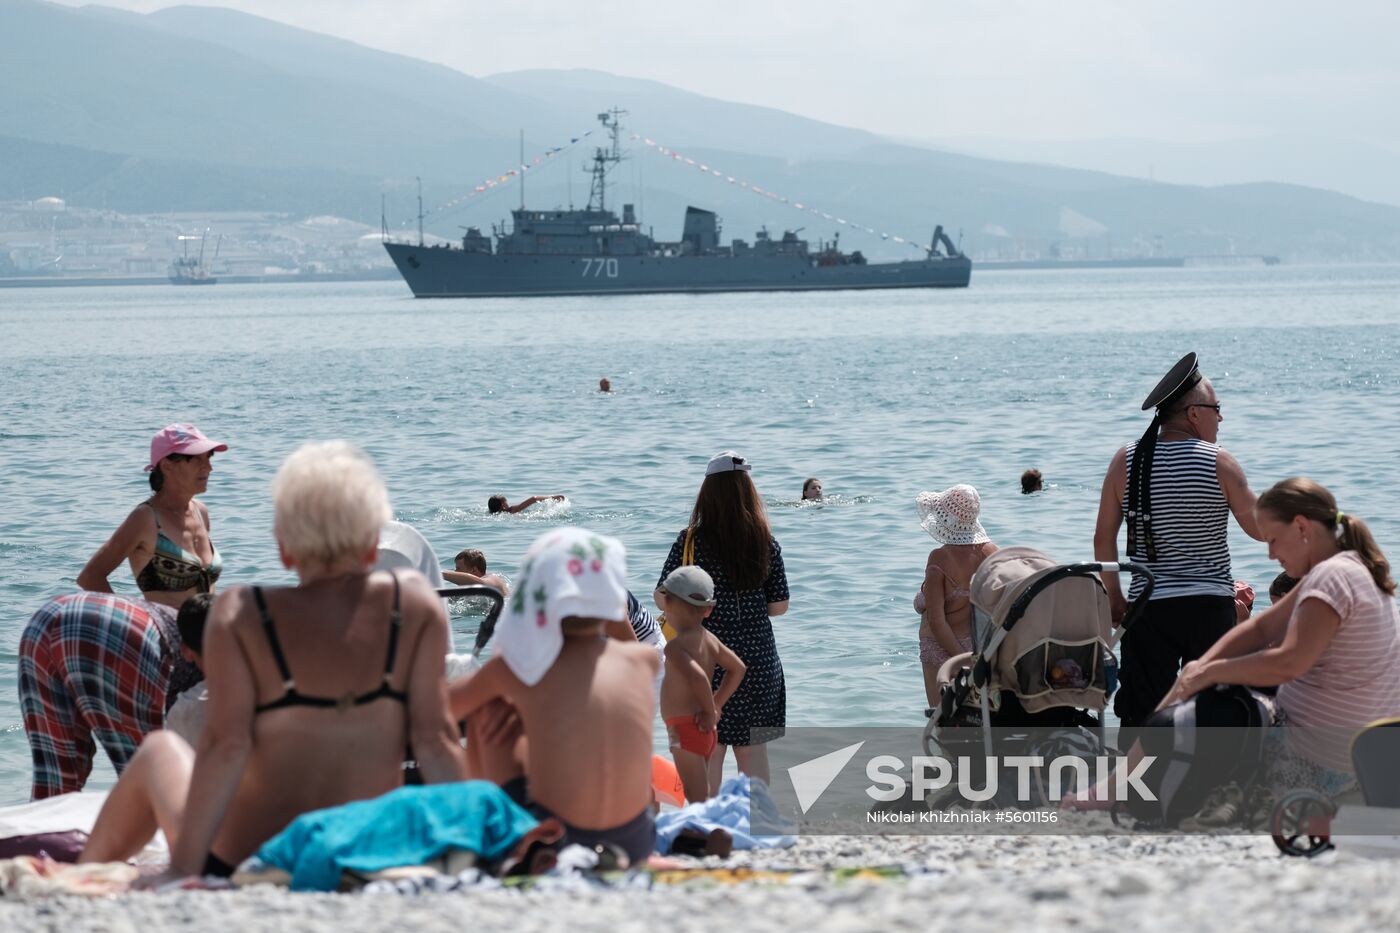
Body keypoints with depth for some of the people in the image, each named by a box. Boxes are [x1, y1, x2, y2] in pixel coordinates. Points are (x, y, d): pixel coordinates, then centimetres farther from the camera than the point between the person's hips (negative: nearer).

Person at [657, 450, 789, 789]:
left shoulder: (691, 541, -10)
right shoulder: (767, 543, -3)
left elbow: (662, 597, -7)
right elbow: (779, 606, 1)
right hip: (757, 658, 2)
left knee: (708, 752, 5)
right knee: (753, 749, 12)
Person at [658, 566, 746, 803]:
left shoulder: (676, 646, -20)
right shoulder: (710, 640, 6)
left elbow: (698, 676, -34)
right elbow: (737, 668, 14)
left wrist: (709, 711, -21)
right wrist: (717, 703, 11)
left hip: (686, 729, -9)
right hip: (704, 730, 9)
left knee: (698, 796, -7)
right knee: (701, 793, 21)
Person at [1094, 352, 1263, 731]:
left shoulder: (1125, 461, 1)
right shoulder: (1219, 462, -6)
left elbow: (1103, 539, 2)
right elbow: (1260, 528, 1)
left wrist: (1114, 597, 13)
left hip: (1148, 609, 2)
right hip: (1210, 606, -2)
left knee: (1140, 716, 4)